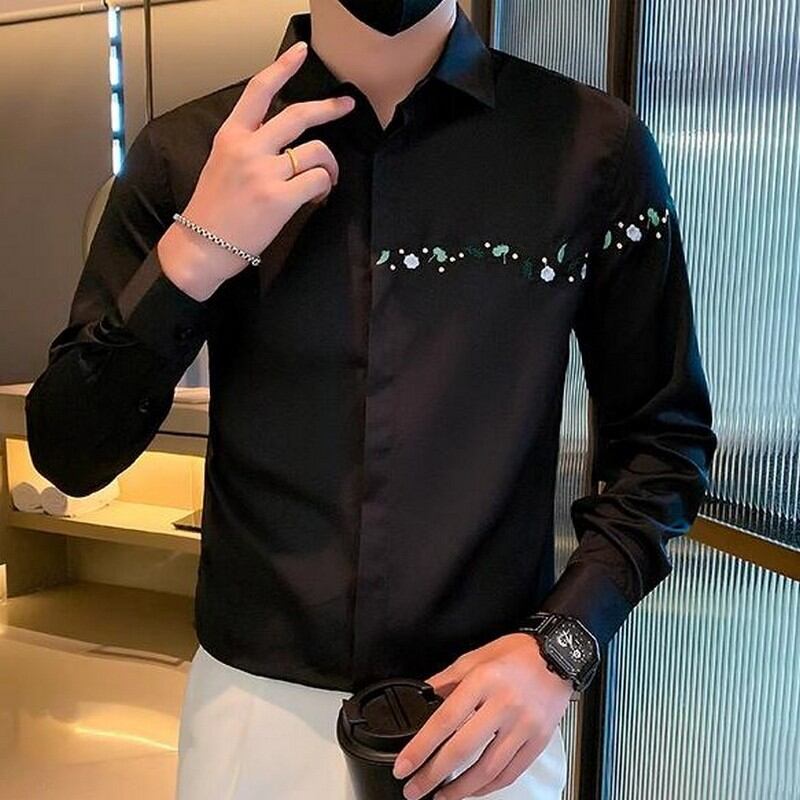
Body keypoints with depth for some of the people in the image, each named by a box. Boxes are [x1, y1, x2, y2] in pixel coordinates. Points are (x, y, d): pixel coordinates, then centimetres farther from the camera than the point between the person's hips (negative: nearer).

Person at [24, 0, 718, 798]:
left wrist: (561, 646, -13)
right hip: (252, 702, 2)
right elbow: (68, 457, -4)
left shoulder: (594, 145, -8)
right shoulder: (185, 153, -5)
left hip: (483, 709, 0)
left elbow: (666, 436, -1)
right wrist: (191, 259, -19)